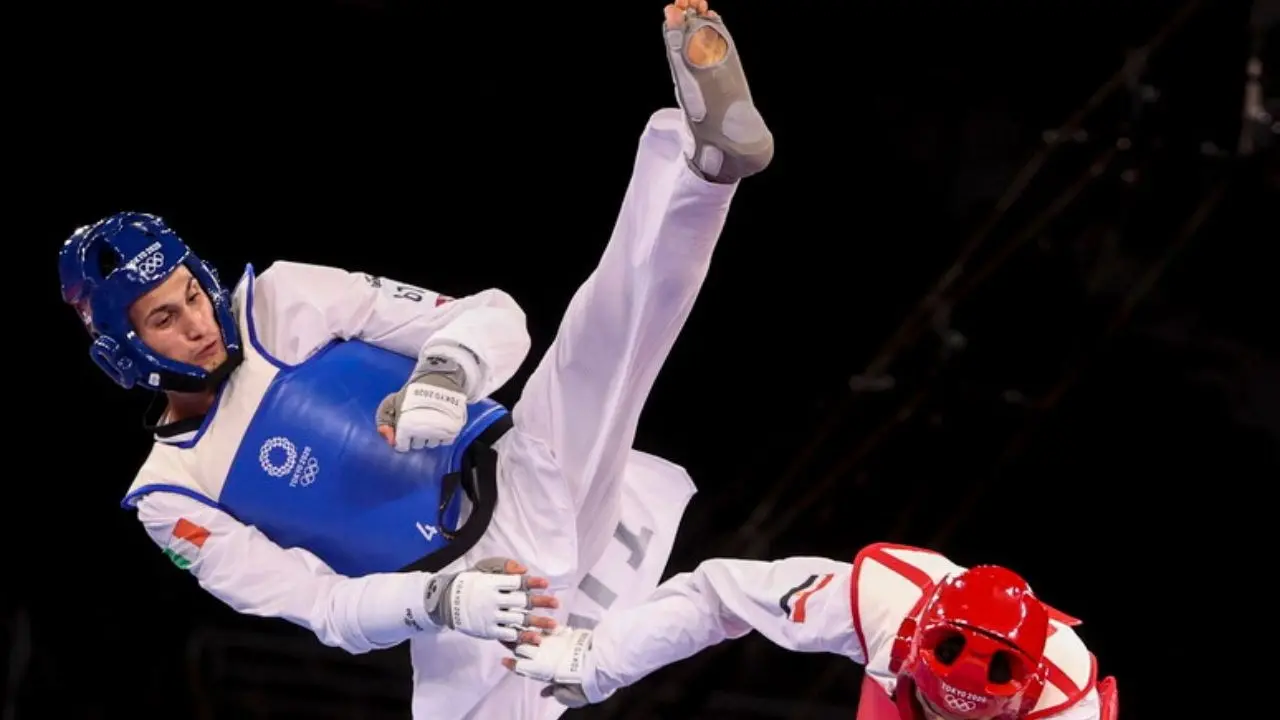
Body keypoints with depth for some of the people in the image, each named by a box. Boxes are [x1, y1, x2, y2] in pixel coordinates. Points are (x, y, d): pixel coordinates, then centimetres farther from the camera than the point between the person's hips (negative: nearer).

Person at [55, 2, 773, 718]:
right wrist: (438, 602, -27)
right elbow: (326, 607, -6)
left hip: (529, 491, 0)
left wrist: (449, 372, -23)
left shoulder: (283, 302, 5)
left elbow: (497, 318, 2)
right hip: (459, 635, 0)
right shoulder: (172, 498, 1)